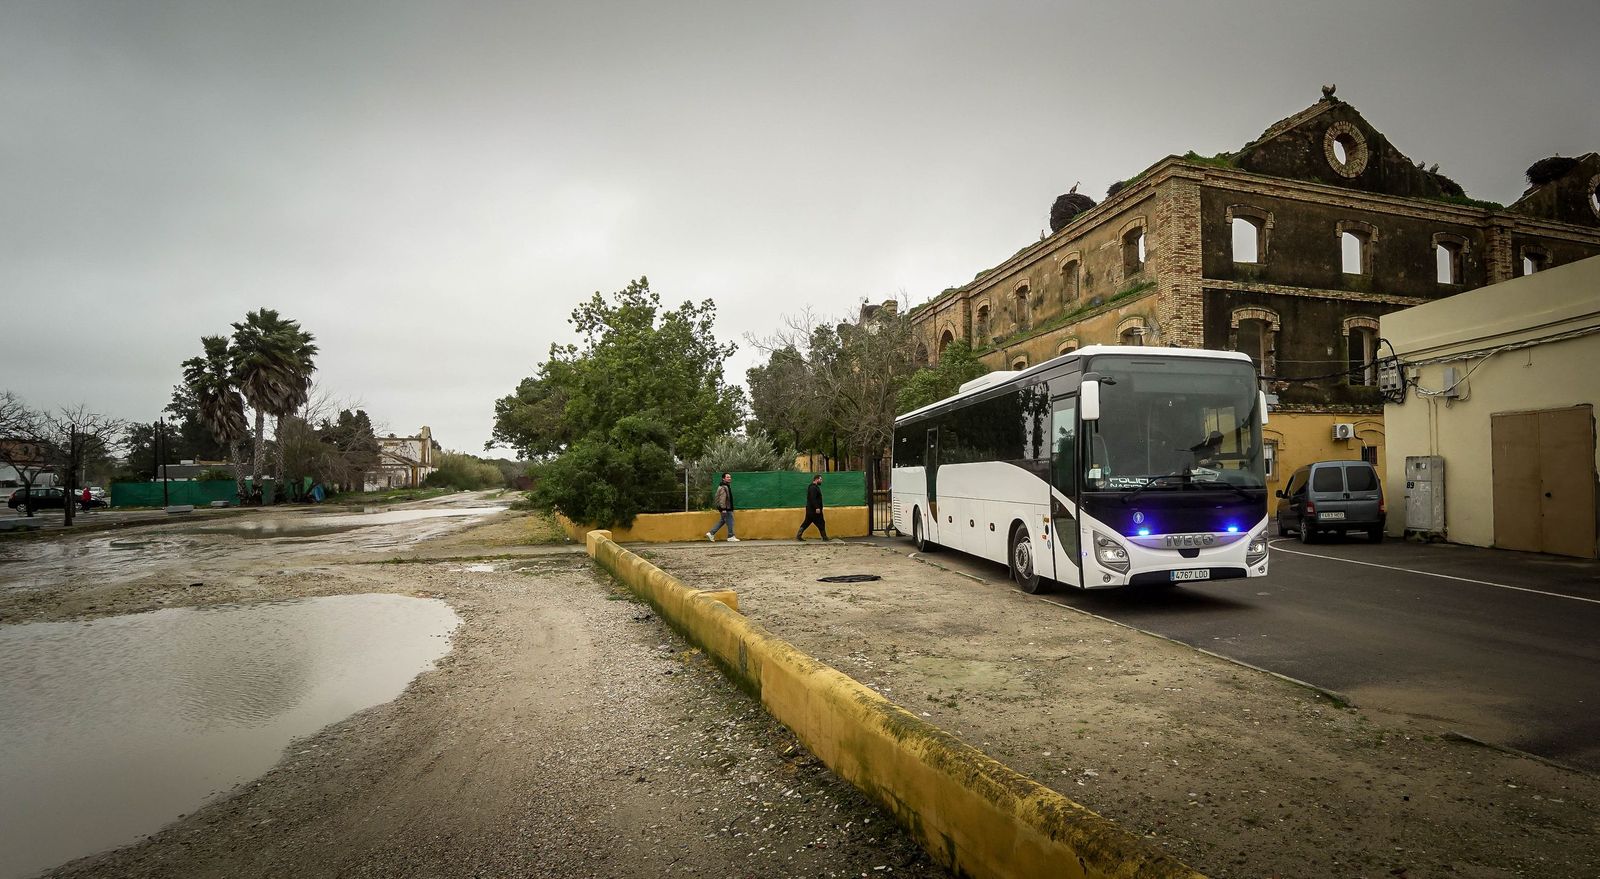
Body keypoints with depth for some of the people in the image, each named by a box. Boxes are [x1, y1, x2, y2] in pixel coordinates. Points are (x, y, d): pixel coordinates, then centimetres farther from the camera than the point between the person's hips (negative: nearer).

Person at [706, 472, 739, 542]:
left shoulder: (727, 486, 17)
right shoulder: (723, 487, -16)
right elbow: (722, 498, -22)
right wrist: (723, 508, -26)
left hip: (728, 508, 11)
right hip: (725, 508, -11)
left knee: (723, 521, 14)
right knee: (730, 522, -3)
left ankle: (711, 534, 16)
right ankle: (731, 537, 5)